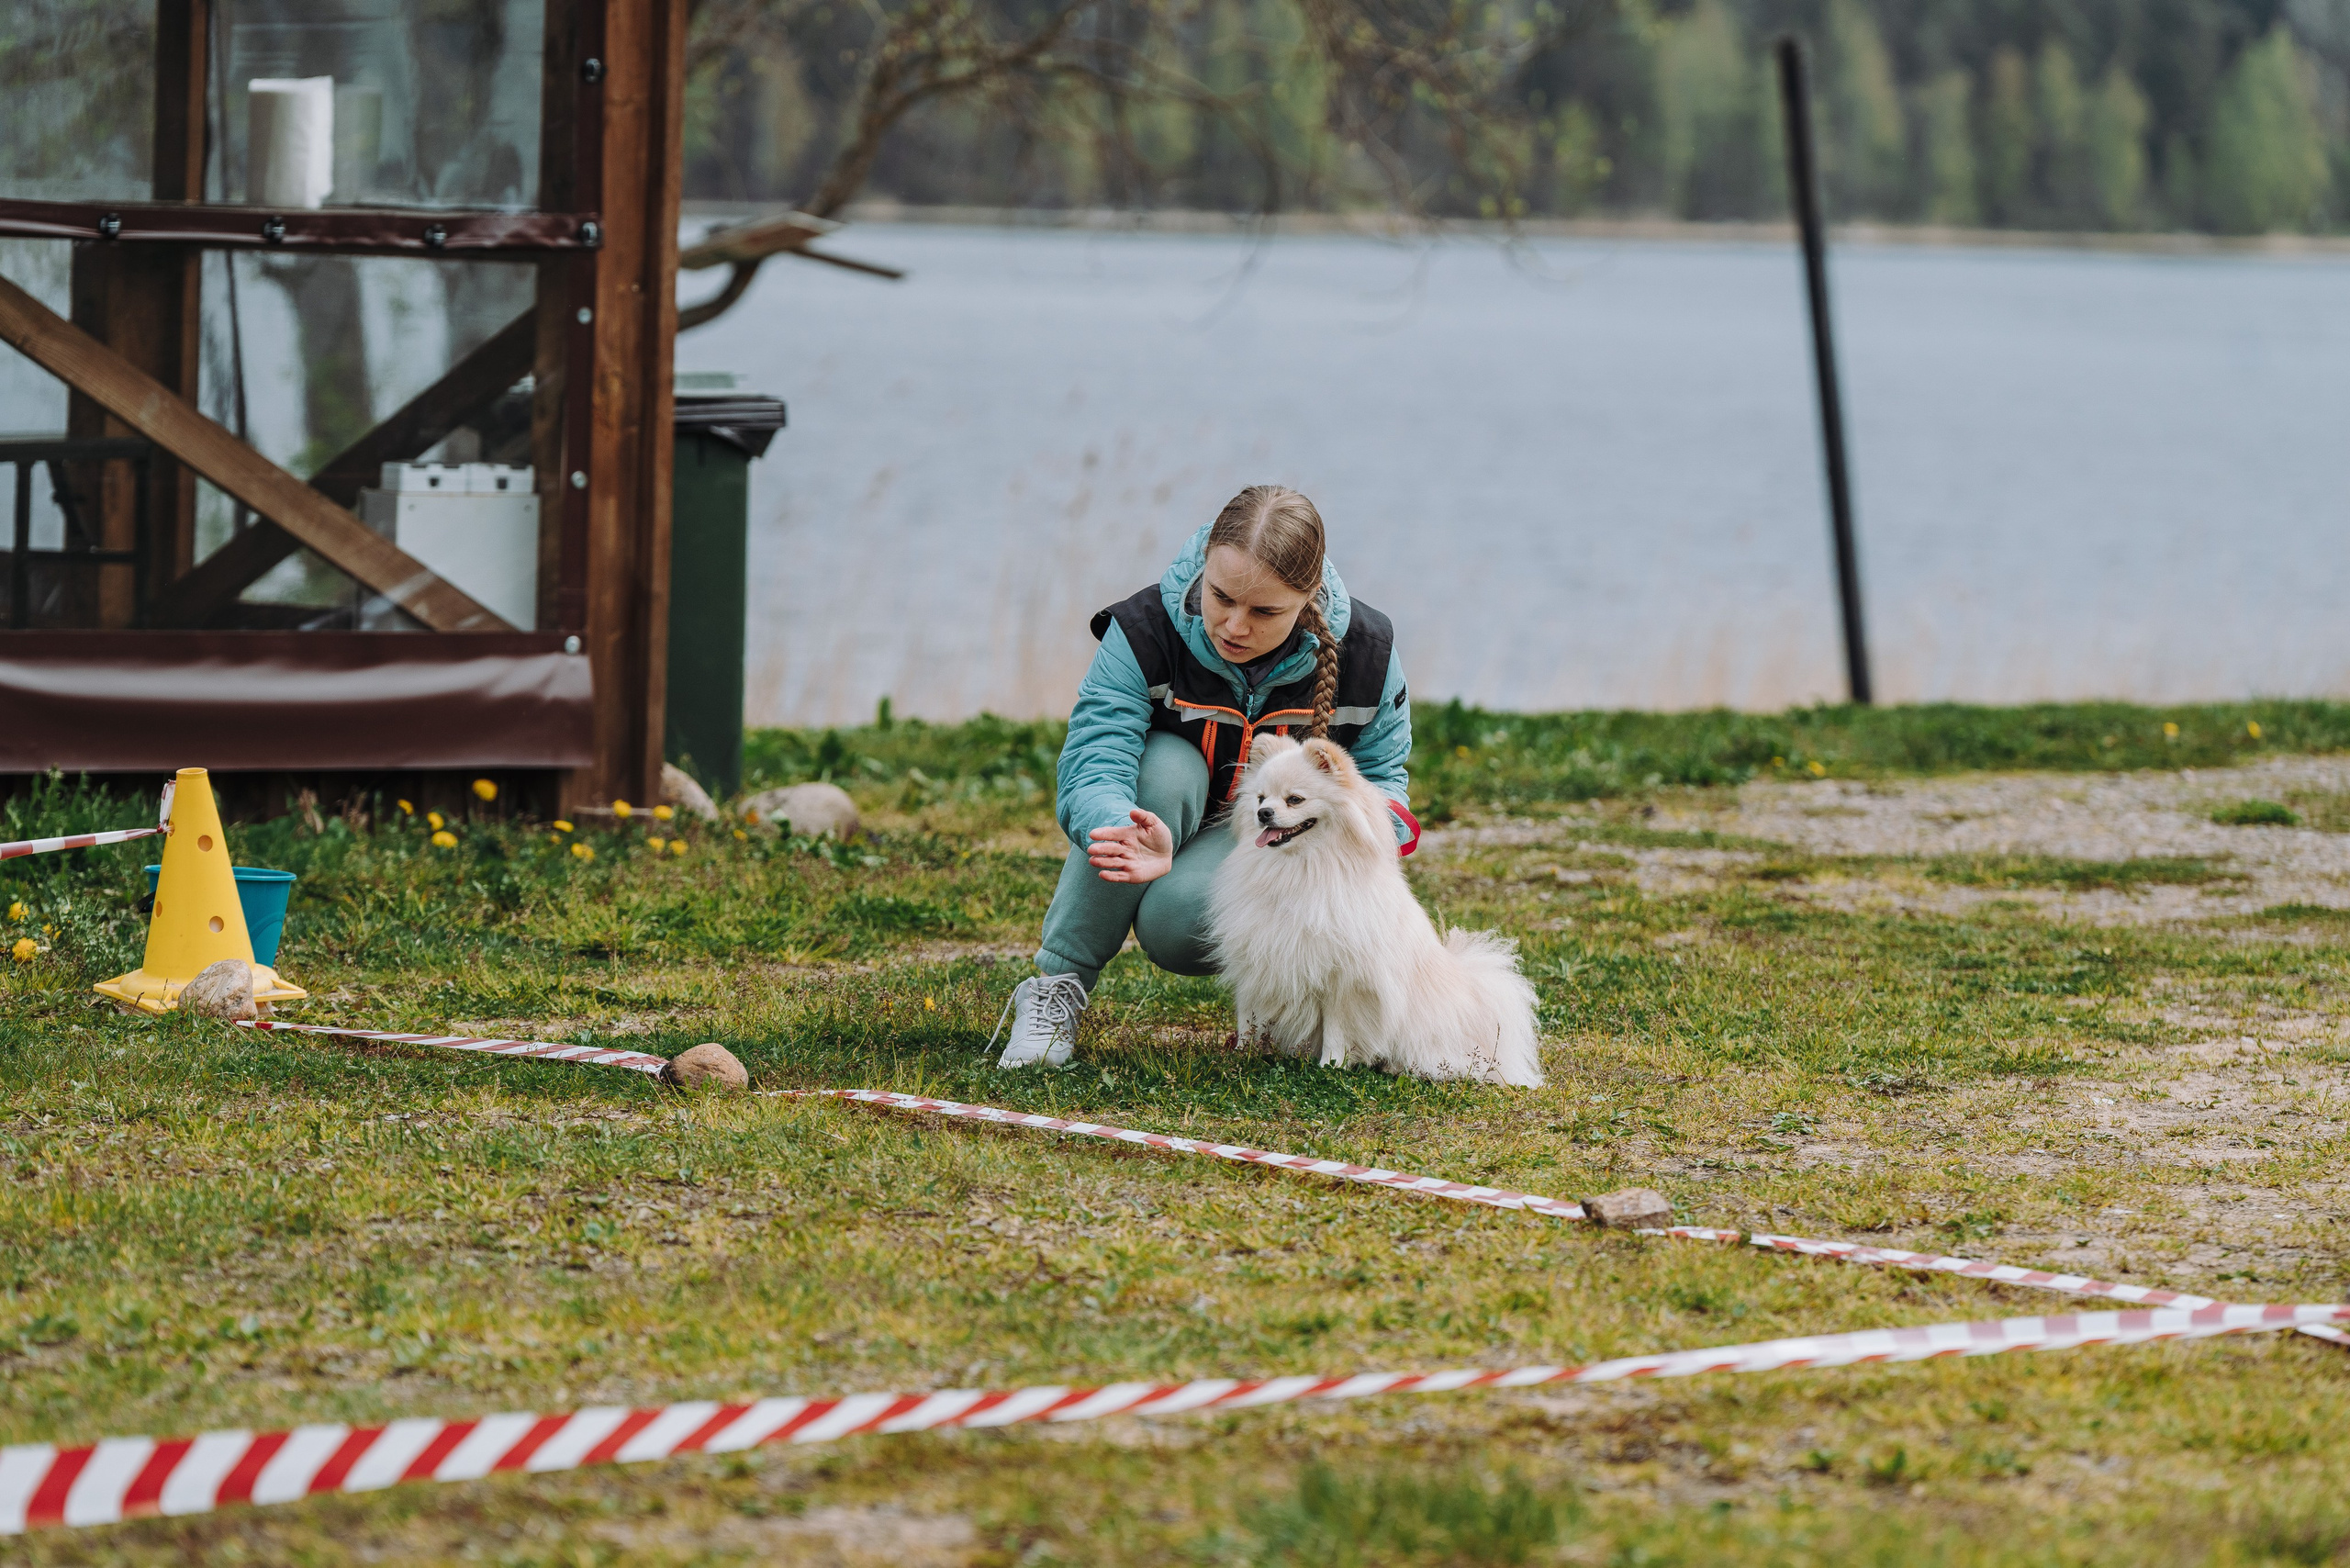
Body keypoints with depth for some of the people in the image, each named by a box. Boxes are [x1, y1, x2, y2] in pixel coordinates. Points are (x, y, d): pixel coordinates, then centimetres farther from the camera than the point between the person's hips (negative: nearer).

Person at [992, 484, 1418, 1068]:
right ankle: (1055, 988, -27)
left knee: (1174, 922, -36)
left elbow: (1381, 774, -1)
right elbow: (1093, 764, -35)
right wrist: (1141, 839, -59)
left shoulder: (1365, 652, -18)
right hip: (1168, 824, 1)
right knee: (1165, 765, -37)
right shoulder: (1144, 631, -25)